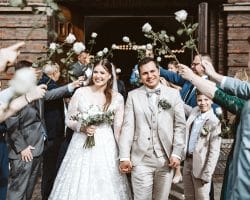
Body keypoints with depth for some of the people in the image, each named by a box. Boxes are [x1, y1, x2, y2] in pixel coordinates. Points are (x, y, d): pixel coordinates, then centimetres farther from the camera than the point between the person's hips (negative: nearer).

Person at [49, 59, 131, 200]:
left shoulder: (117, 98, -2)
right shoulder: (80, 92, -2)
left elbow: (118, 129, 3)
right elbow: (69, 120, 4)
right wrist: (83, 127, -14)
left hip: (106, 146, 0)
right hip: (81, 144, 0)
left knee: (105, 188, 5)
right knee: (78, 186, 8)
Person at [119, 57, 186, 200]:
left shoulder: (174, 94, 6)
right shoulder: (133, 96, 5)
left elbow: (180, 125, 3)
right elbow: (128, 126, 0)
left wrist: (177, 153, -5)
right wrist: (124, 157, -6)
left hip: (166, 159, 1)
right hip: (141, 160, -1)